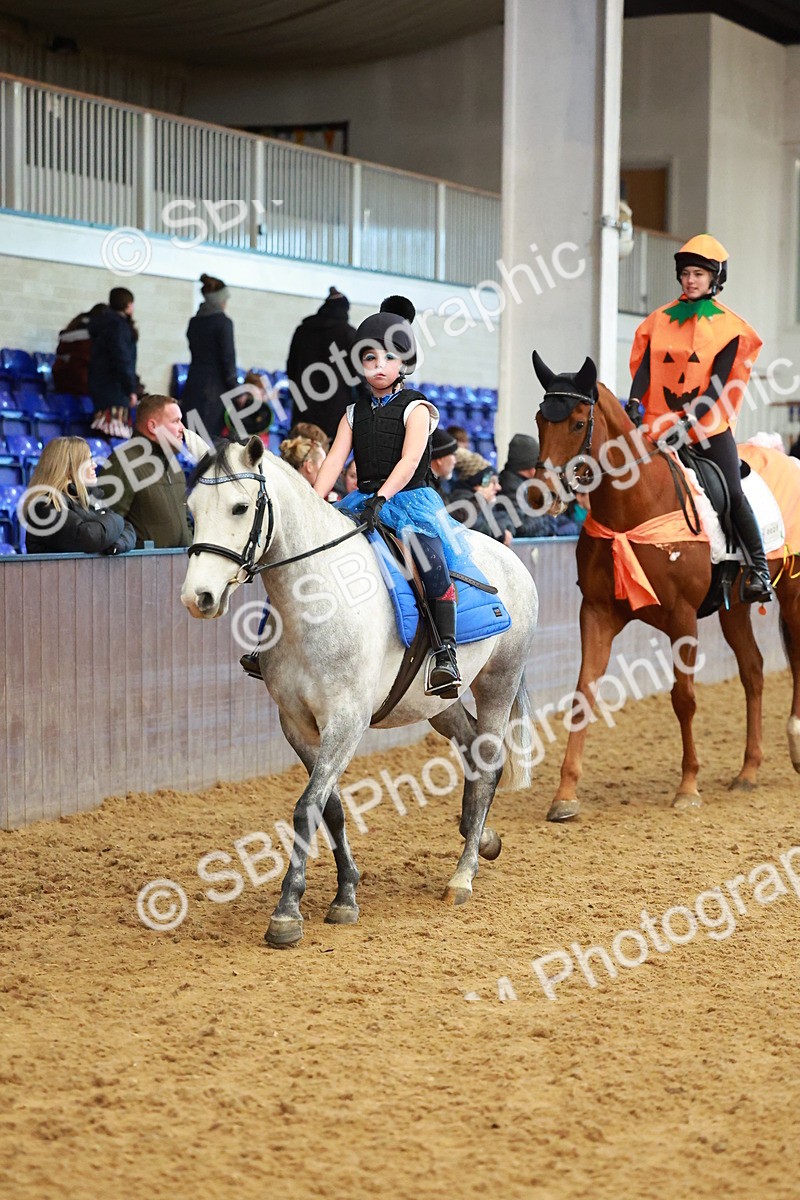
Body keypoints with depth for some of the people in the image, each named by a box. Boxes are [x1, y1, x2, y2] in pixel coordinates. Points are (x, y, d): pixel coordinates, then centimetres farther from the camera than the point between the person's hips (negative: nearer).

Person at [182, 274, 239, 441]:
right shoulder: (223, 322, -8)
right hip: (214, 384, -6)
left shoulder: (194, 322, 11)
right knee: (211, 433, -8)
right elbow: (228, 357, -10)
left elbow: (195, 352, 15)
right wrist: (235, 389, -5)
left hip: (194, 382, 7)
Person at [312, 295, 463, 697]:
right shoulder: (354, 414, 14)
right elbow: (334, 460, 5)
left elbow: (409, 461, -15)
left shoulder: (415, 408, -1)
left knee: (432, 559, -32)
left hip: (409, 498, -5)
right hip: (365, 500, 5)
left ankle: (446, 653, -35)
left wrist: (381, 498, -29)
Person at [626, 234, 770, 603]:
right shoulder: (661, 319, 9)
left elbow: (717, 387, -9)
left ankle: (759, 568, -5)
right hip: (660, 424, 3)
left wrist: (687, 421, -21)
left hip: (708, 424, -3)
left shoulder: (728, 327, -1)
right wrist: (635, 401, -19)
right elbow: (644, 366, 1)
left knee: (733, 495, -10)